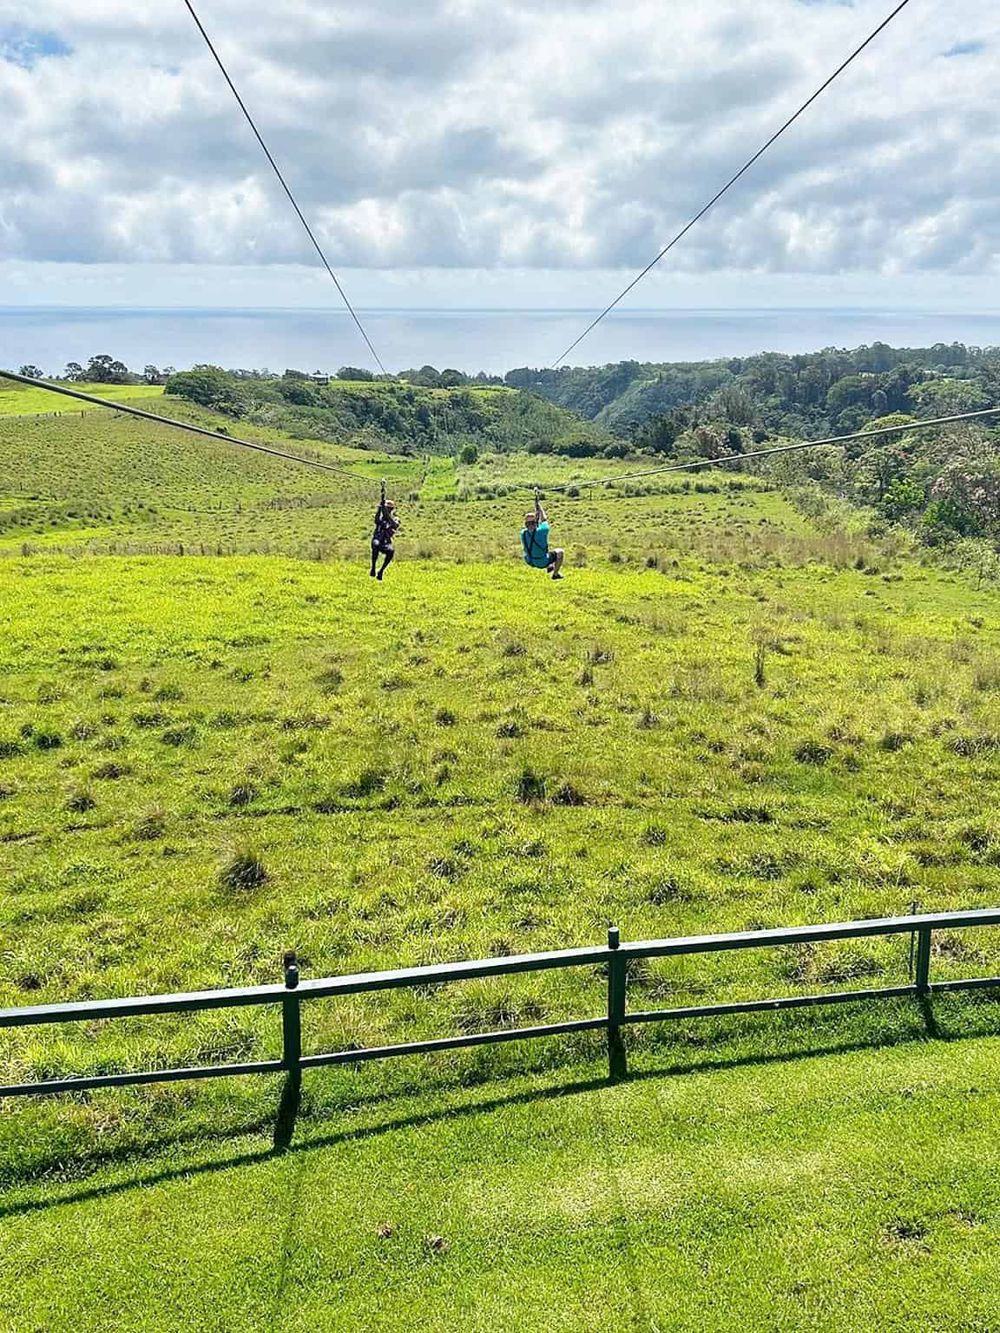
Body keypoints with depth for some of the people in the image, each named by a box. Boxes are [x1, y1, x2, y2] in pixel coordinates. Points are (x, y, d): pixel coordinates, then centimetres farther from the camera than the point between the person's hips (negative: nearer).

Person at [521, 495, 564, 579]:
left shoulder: (523, 533, -16)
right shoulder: (540, 531, -30)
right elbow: (544, 520, -8)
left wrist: (536, 509, 9)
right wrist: (540, 507, 5)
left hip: (530, 562, 6)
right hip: (542, 562, -6)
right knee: (560, 552, 15)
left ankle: (549, 567, 42)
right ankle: (555, 574, 21)